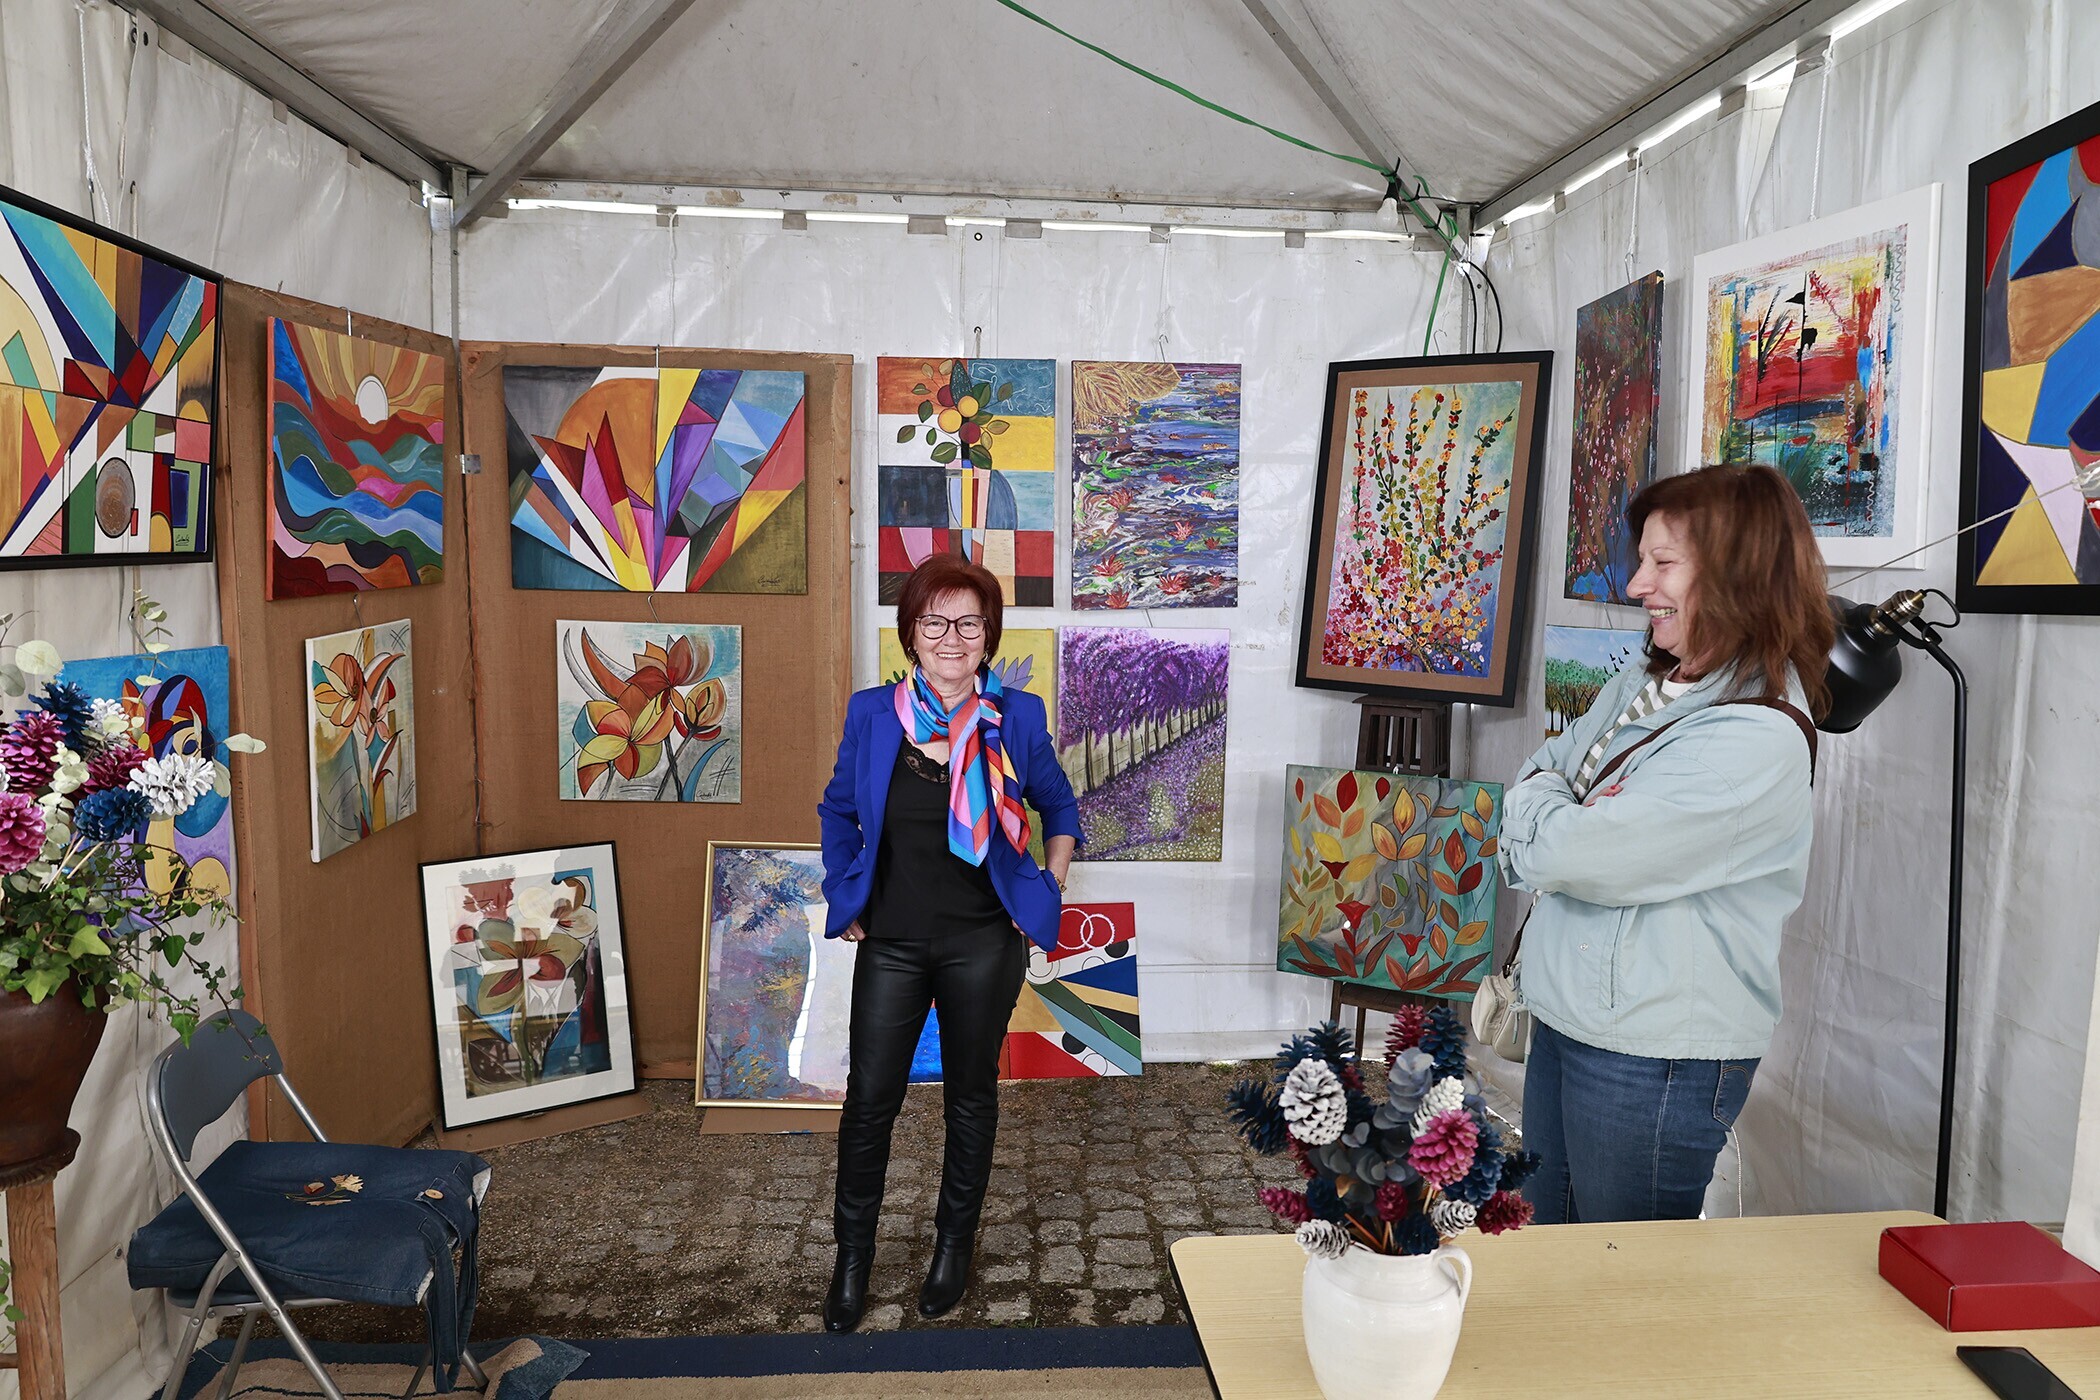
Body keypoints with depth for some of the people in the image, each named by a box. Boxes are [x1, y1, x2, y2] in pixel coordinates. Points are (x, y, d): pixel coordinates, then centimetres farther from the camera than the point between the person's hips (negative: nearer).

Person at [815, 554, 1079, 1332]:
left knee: (971, 1094, 14)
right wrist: (844, 901, 5)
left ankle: (955, 1241, 35)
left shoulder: (1017, 717, -6)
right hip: (892, 941, 1)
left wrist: (1050, 890, 2)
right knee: (870, 1097, 5)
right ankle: (852, 1253, 27)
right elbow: (838, 810, 10)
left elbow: (1060, 808, 9)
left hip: (984, 942, 0)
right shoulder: (872, 713, -5)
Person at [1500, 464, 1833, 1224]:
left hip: (1657, 1060, -8)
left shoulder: (1756, 741, -23)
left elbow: (1566, 853, -27)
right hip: (1565, 1020, 8)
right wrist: (1550, 815, -12)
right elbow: (1544, 768, 11)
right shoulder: (1645, 684, 5)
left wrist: (1536, 808, -5)